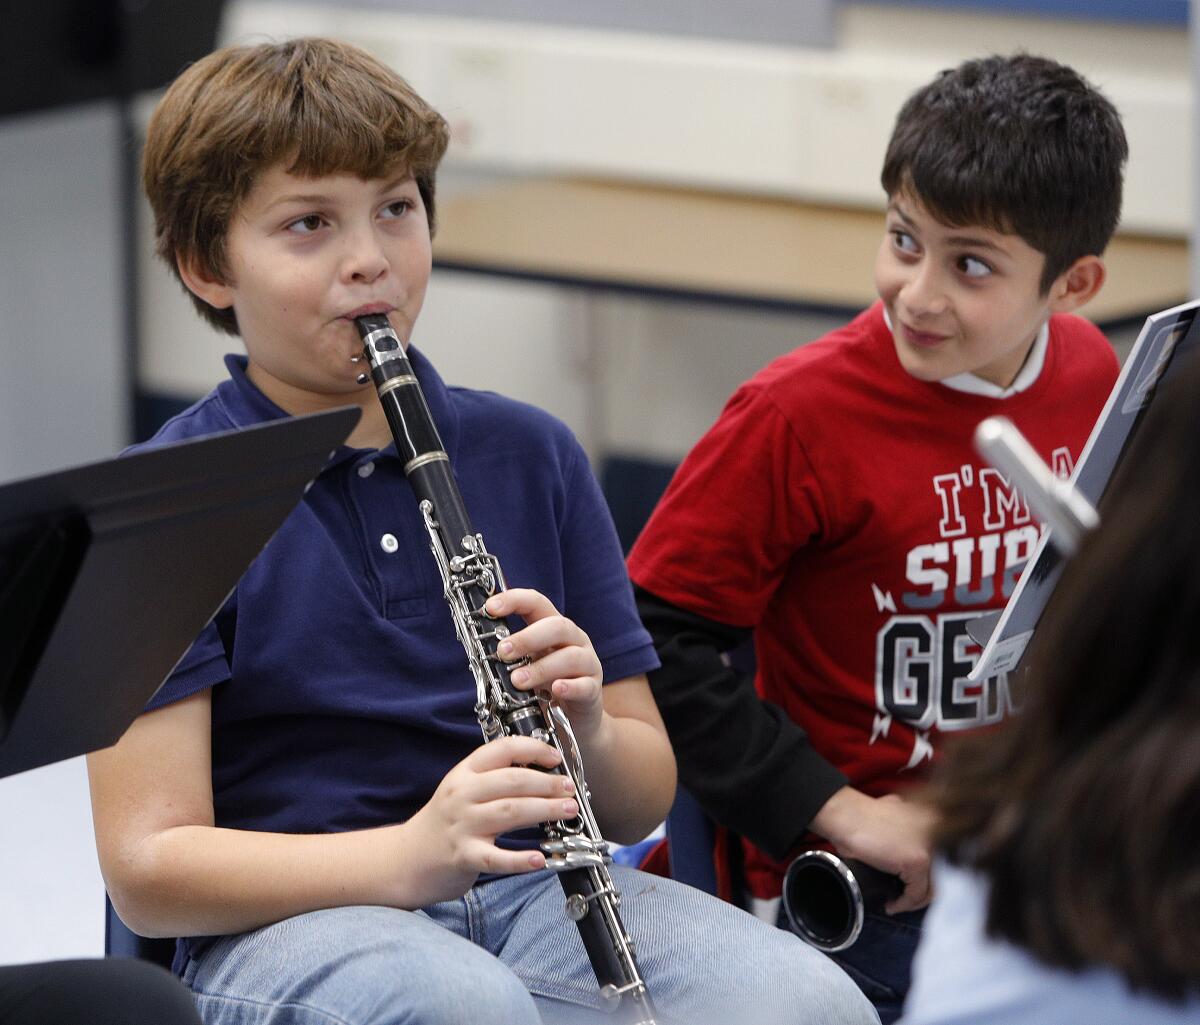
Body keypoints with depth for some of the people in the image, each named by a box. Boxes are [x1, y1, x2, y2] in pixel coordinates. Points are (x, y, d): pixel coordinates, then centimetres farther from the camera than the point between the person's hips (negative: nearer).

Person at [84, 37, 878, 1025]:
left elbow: (643, 801, 14)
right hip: (295, 917, -4)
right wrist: (410, 853, -24)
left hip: (534, 892, 4)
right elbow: (147, 867, -9)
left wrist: (588, 730, -11)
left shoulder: (528, 454, 11)